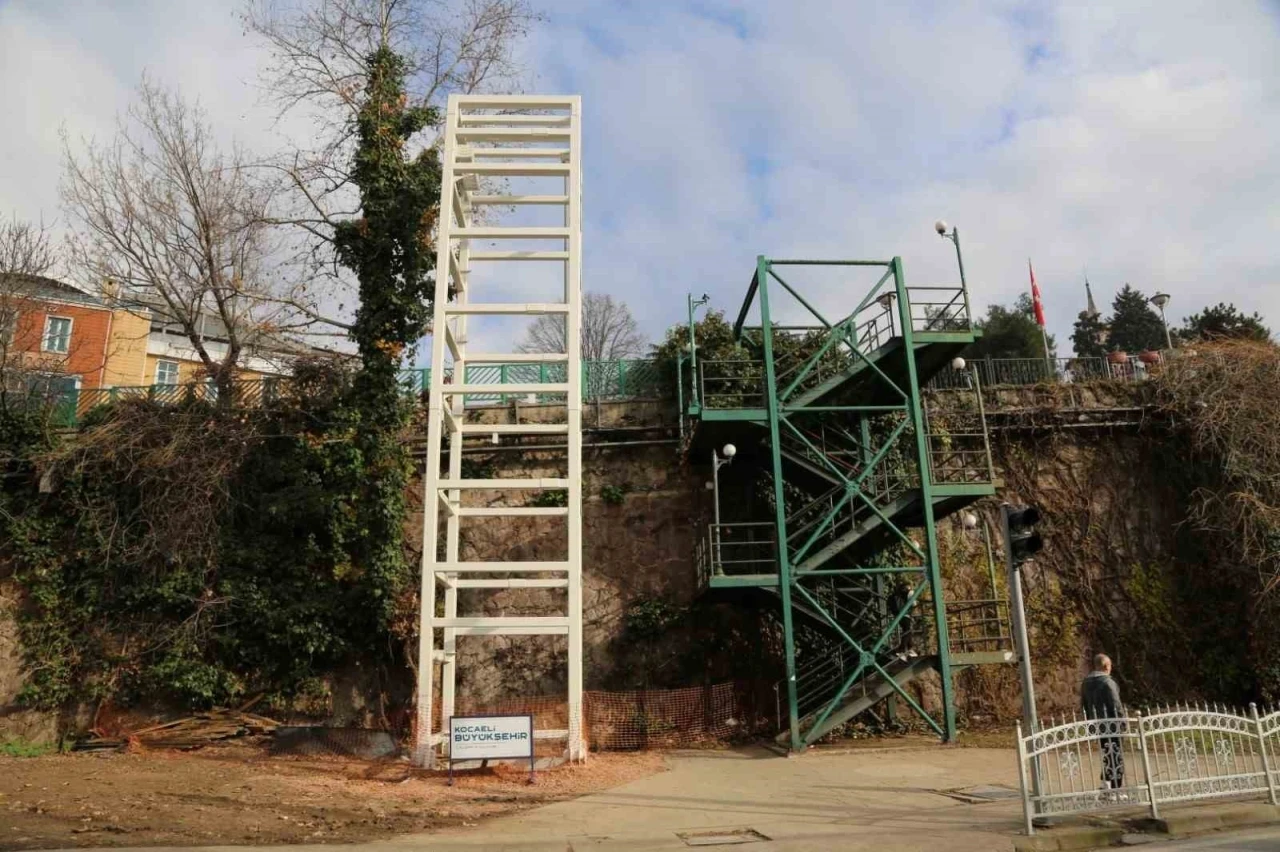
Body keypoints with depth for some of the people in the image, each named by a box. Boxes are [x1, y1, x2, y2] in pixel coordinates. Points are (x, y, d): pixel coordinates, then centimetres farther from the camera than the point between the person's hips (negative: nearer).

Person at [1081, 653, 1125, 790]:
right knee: (1116, 757, 1)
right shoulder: (1107, 681, -15)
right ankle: (1116, 789, 3)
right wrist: (1122, 721, -6)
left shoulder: (1086, 682, 10)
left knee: (1106, 754, 19)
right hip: (1111, 724, -7)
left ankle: (1106, 781, 18)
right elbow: (1116, 704, -17)